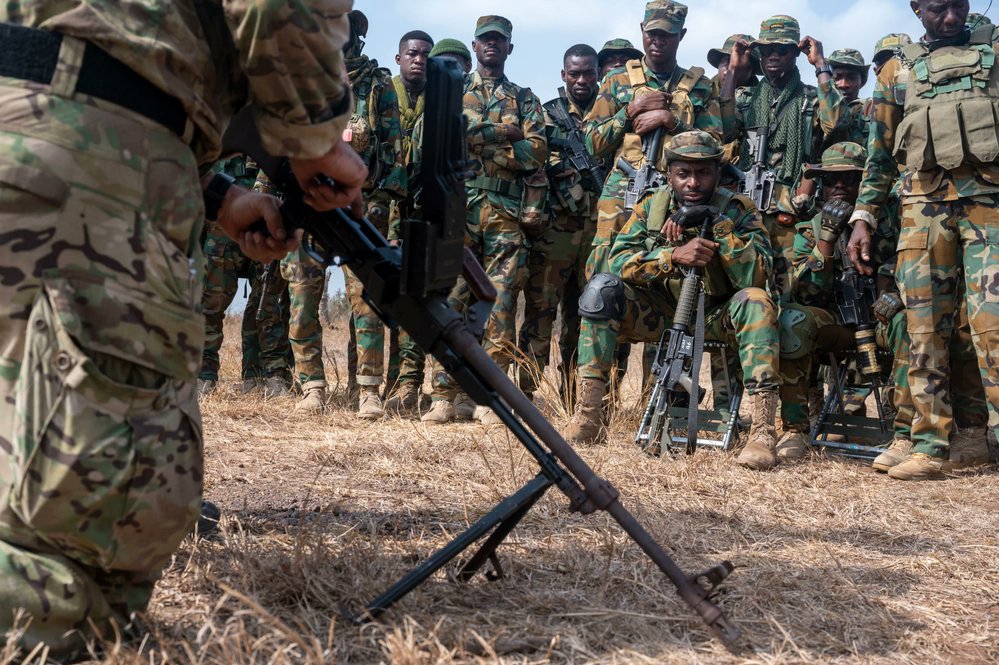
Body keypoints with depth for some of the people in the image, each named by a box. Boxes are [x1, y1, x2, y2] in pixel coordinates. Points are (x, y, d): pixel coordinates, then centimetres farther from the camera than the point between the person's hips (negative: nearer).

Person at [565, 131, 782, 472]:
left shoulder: (738, 210, -10)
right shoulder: (651, 207, -3)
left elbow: (757, 277, -22)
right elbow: (619, 261, -16)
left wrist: (717, 226, -29)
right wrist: (675, 255, -31)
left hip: (715, 316, -2)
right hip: (660, 314, 2)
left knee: (755, 301, -32)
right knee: (602, 288, -22)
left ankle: (762, 432, -35)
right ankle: (586, 416, -24)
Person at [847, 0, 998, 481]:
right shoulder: (898, 70, 18)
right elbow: (879, 153, 17)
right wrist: (863, 217, 8)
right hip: (924, 206, 2)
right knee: (926, 329, -1)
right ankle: (930, 448, 3)